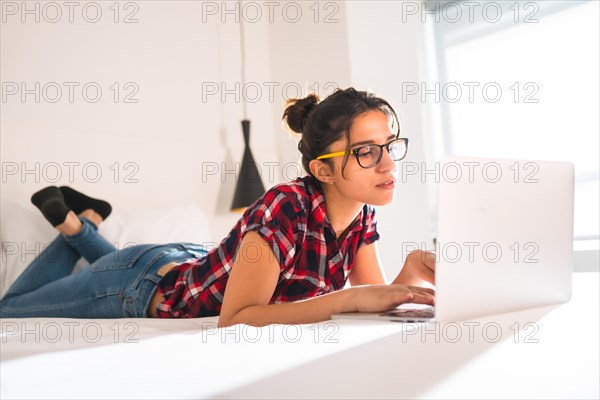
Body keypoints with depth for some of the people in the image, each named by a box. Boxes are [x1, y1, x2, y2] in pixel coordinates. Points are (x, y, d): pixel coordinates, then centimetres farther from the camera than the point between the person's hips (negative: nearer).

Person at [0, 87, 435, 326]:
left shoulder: (362, 214, -15)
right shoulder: (284, 208, -38)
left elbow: (375, 296, -10)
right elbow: (234, 320, -40)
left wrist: (410, 278, -31)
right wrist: (348, 296, -46)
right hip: (147, 283, -6)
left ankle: (85, 222, 45)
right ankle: (72, 222, 28)